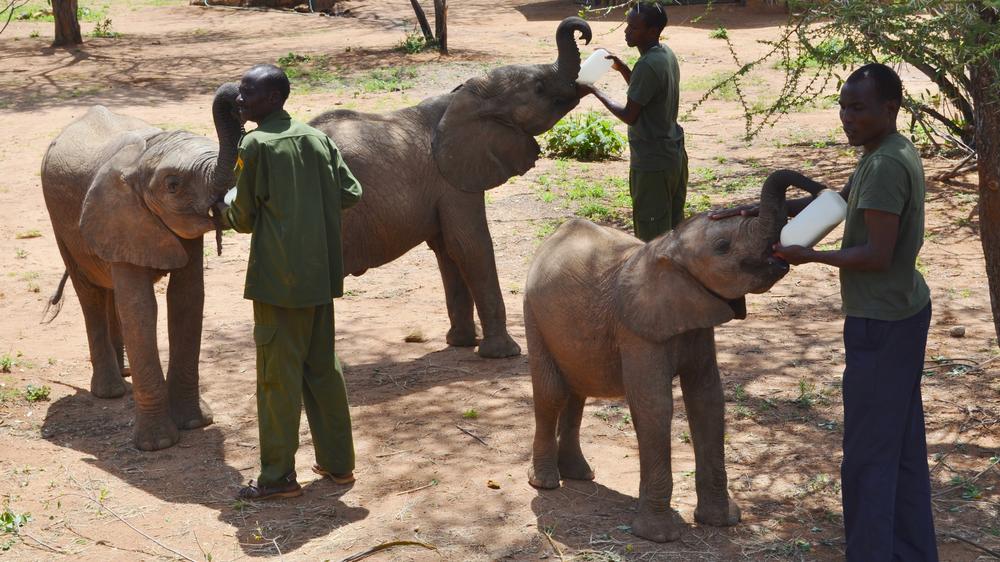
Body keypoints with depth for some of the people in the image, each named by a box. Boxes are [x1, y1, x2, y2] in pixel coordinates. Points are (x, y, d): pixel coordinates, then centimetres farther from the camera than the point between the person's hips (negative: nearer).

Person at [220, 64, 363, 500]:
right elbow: (351, 193, 5)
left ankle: (278, 476, 7)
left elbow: (245, 218, -7)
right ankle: (338, 462, 23)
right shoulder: (317, 139, 7)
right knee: (323, 367, 16)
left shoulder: (256, 145, -11)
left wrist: (227, 207, 14)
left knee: (278, 375, 1)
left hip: (279, 280, -7)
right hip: (320, 275, 7)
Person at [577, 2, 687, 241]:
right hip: (674, 155, 9)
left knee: (652, 233, 1)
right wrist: (624, 69, 9)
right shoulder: (667, 55, 6)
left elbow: (630, 115, -18)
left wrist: (594, 91, -9)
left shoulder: (647, 65, -23)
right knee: (674, 226, 17)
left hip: (652, 163, -9)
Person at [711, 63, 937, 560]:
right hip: (904, 313, 10)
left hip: (879, 324, -10)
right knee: (903, 447, 16)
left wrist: (809, 255, -15)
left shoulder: (884, 167, -22)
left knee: (868, 454, -2)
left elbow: (877, 255, -25)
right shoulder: (895, 155, 9)